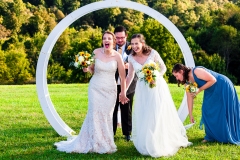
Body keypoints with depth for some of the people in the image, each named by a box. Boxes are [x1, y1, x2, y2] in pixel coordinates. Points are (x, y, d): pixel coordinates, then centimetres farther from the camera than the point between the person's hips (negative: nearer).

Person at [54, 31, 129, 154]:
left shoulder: (117, 56, -9)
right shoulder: (96, 52, -7)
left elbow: (123, 76, -3)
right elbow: (92, 70, 7)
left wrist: (123, 94, -1)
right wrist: (87, 69, -16)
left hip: (110, 90, 0)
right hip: (95, 88, 0)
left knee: (107, 116, 4)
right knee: (95, 114, -3)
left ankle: (105, 144, 17)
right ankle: (95, 144, 9)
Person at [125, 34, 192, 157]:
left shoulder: (152, 53, -13)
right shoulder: (131, 57, -3)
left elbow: (163, 68, -1)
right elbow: (130, 76, 8)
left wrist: (156, 77, -19)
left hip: (157, 88, -3)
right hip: (142, 90, 4)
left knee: (159, 116, 0)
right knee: (142, 118, 8)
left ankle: (163, 144, 18)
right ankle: (147, 144, 26)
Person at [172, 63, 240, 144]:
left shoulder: (196, 71, -28)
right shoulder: (188, 82, -2)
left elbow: (213, 80, -26)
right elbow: (189, 98, 1)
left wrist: (199, 90, -24)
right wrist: (190, 115, 2)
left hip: (223, 87, -8)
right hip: (212, 92, 8)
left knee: (222, 113, -2)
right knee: (207, 110, 5)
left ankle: (228, 137, 11)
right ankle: (211, 136, 16)